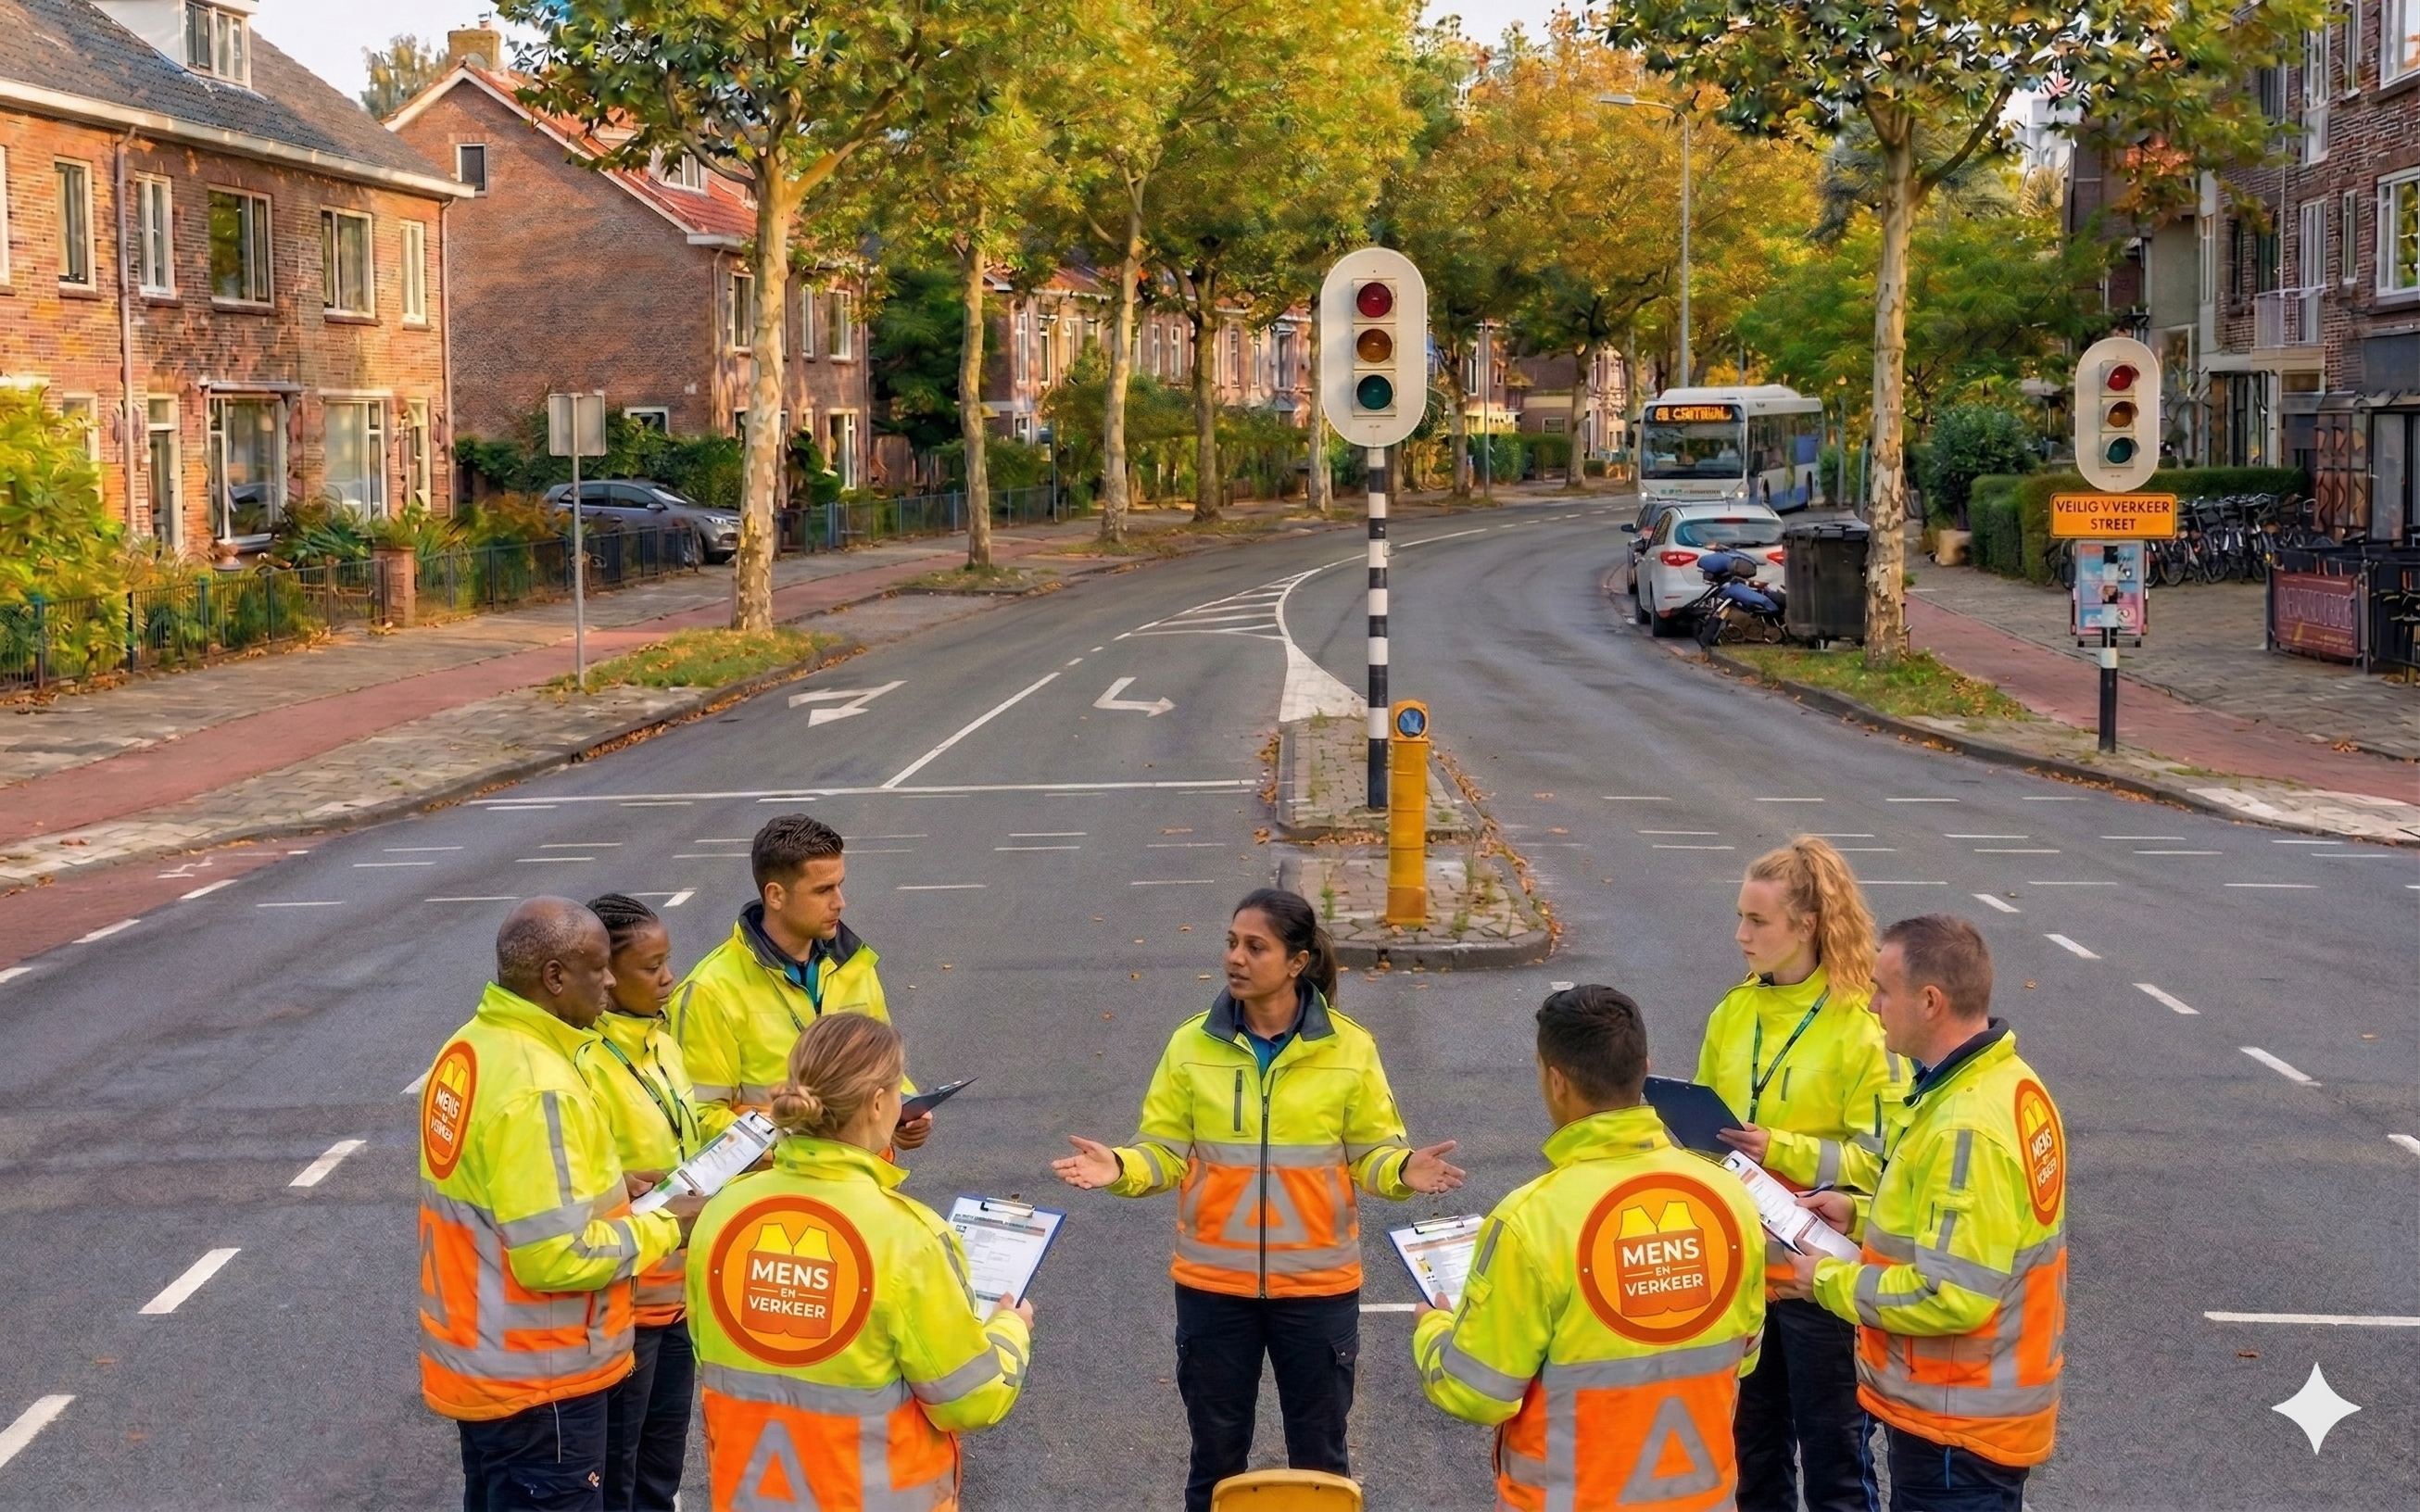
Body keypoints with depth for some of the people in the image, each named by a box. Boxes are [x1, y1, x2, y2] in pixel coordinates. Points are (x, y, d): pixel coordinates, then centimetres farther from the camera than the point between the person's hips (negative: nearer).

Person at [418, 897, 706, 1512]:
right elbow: (558, 1255, -28)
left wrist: (612, 1189, 6)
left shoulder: (469, 1048, 3)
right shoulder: (537, 1086, -26)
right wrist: (664, 1226, -14)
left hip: (479, 1359, 9)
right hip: (536, 1379, -9)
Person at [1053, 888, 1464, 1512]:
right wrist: (1120, 1168, -20)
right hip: (1213, 1281, 1)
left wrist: (1403, 1171, -22)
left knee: (1319, 1453, 11)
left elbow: (1373, 1152, -1)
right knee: (1216, 1450, 13)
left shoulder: (1350, 1049, -5)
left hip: (1317, 1282, -1)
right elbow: (1166, 1152, 0)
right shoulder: (1192, 1045, -3)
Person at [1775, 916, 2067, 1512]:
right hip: (1982, 1404, 10)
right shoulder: (2010, 1084, 5)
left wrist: (1831, 1280, -15)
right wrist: (1862, 1218, 8)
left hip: (1957, 1426, -10)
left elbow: (1952, 1297, -28)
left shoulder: (1968, 1129, -27)